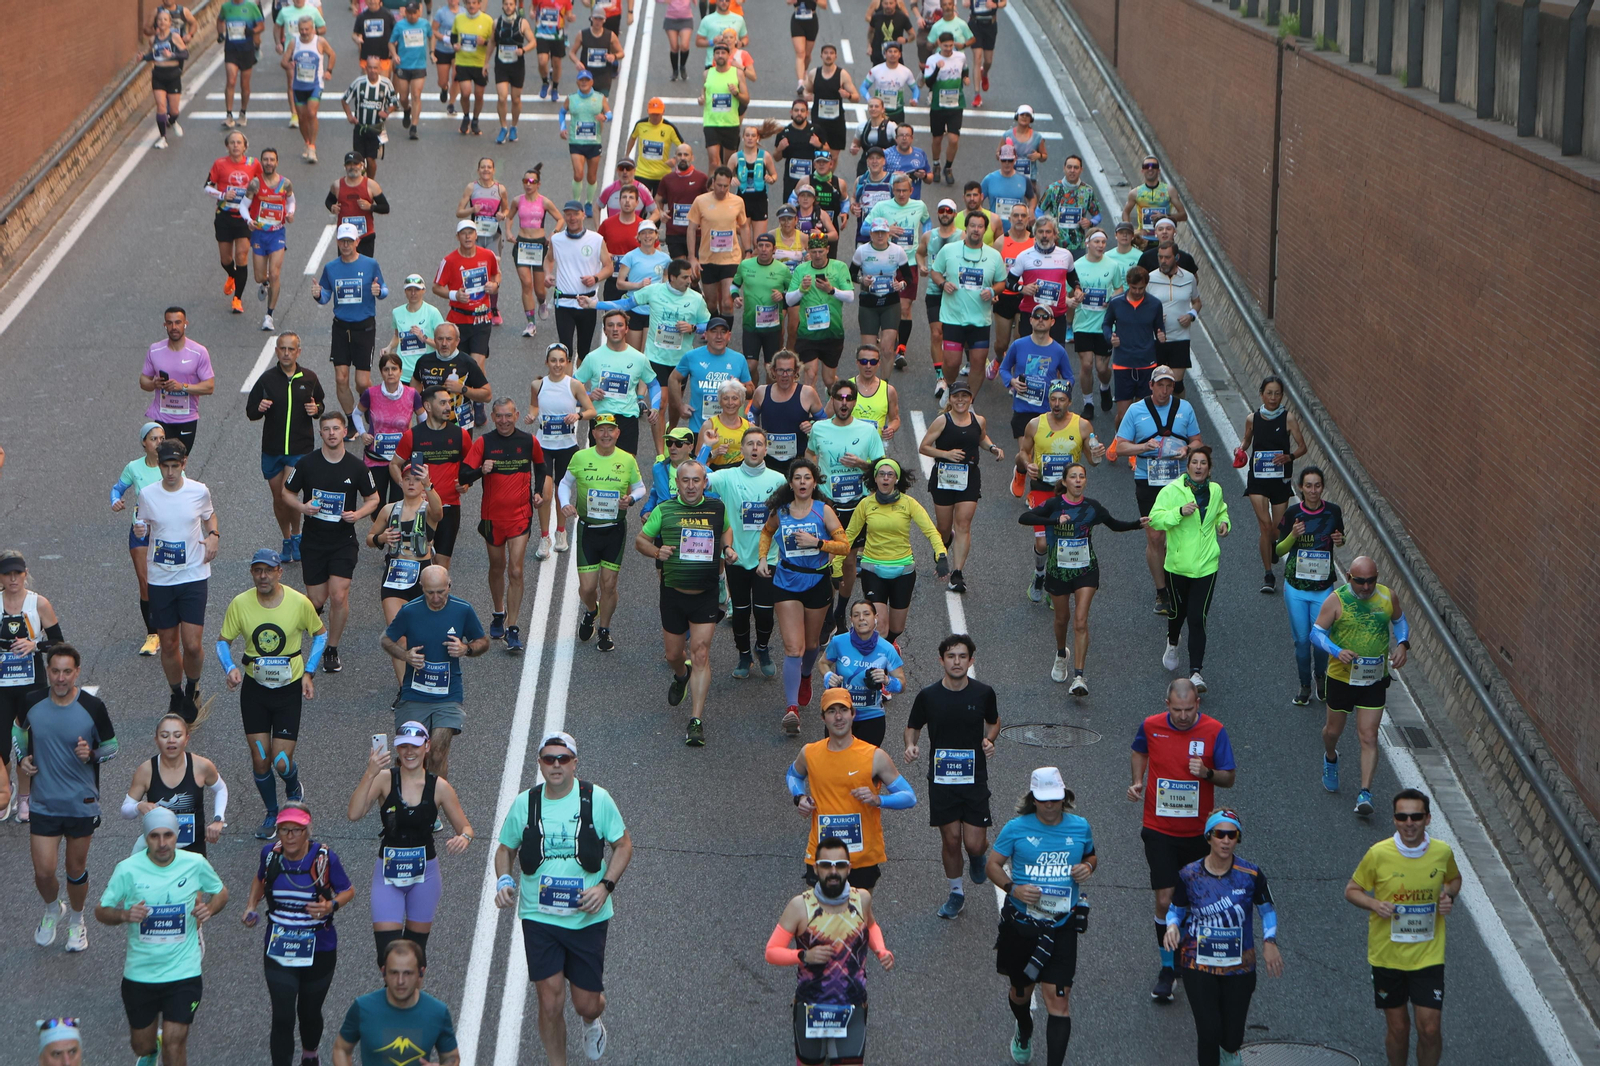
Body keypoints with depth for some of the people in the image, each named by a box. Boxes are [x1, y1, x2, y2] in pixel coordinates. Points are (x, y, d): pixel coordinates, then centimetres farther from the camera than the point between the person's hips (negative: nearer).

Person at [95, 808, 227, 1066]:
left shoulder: (196, 864, -7)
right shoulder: (128, 869, -11)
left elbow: (221, 891, 12)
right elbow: (100, 911, -4)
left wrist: (210, 908, -10)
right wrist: (124, 915, -26)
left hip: (184, 974, -1)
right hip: (139, 974, 1)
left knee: (174, 1042, -7)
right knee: (142, 1045, 16)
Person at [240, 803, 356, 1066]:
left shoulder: (324, 857, -14)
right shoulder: (270, 853, -6)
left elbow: (348, 891, -2)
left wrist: (332, 906, -22)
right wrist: (251, 907, 1)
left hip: (318, 952, -1)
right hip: (278, 951, 1)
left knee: (309, 1012, 17)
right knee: (282, 1017, -9)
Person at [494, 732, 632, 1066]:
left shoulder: (597, 799, -5)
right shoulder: (524, 804, -1)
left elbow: (623, 845, 4)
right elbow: (505, 848, 14)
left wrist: (605, 885, -11)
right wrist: (504, 880, -7)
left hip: (588, 917, 0)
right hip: (539, 917, 0)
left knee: (586, 1004, 6)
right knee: (550, 1003, -7)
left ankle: (592, 1021, 45)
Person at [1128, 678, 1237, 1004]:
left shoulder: (1213, 731, -10)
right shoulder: (1151, 726, -6)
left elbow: (1230, 778, -4)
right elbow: (1138, 752, 17)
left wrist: (1207, 773, -25)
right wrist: (1138, 781, 1)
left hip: (1198, 831, 1)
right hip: (1159, 830, -1)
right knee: (1165, 900, -8)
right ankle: (1168, 968, 6)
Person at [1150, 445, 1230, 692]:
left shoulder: (1215, 491, 6)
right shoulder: (1172, 491, -8)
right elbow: (1155, 518, -17)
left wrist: (1223, 523, 6)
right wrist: (1180, 512, -29)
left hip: (1206, 565, 1)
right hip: (1178, 564, -1)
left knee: (1198, 618, -8)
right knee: (1177, 611, 16)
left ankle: (1195, 672, -8)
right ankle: (1172, 644, 51)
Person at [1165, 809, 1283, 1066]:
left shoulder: (1250, 875, -8)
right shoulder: (1189, 875, -8)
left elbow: (1267, 909, 7)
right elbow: (1176, 909, 7)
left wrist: (1269, 941, -9)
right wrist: (1172, 926, -15)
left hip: (1239, 966, 1)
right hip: (1199, 965, -1)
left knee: (1232, 1039, 5)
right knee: (1209, 1032, -11)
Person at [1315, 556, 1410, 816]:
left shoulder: (1388, 597, -5)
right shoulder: (1337, 600, -14)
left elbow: (1400, 621, 14)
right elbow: (1317, 632, -9)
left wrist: (1402, 644, -6)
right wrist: (1337, 651, -27)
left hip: (1374, 680, 1)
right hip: (1341, 676, 0)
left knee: (1369, 737, -6)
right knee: (1333, 731, 18)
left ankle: (1365, 793, -4)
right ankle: (1330, 759, 52)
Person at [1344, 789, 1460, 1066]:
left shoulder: (1442, 852, -6)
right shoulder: (1378, 854, -12)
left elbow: (1454, 879, 17)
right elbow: (1352, 890, 1)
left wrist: (1449, 895, -5)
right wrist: (1375, 904, -18)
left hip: (1428, 956, 1)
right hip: (1386, 956, -1)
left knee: (1429, 1029, -4)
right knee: (1397, 1028, 9)